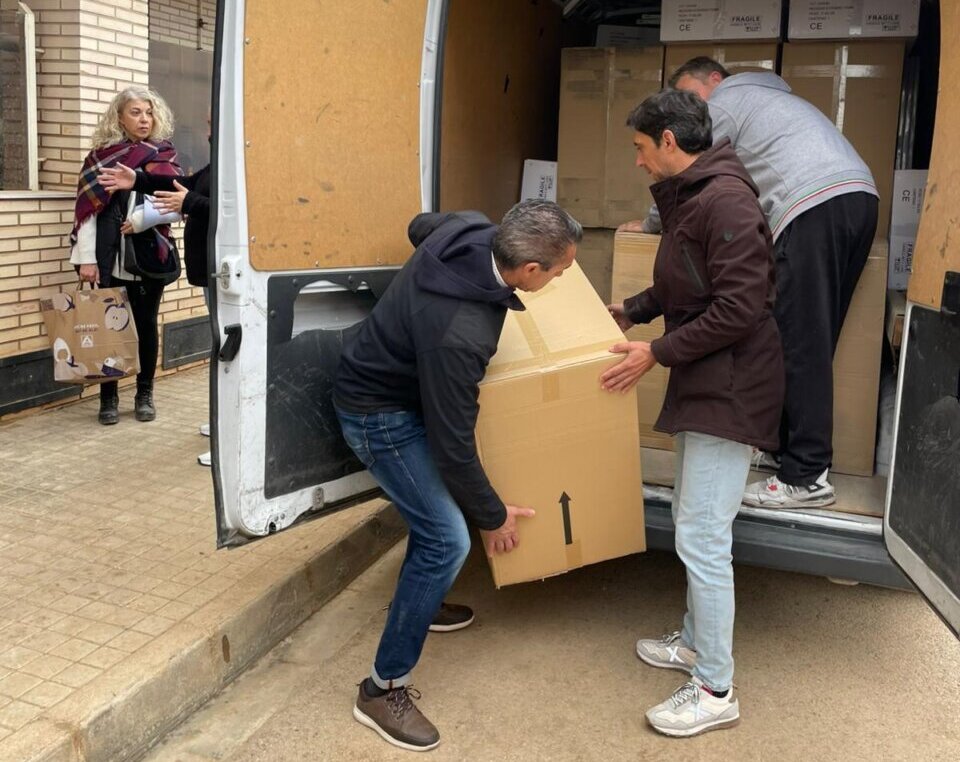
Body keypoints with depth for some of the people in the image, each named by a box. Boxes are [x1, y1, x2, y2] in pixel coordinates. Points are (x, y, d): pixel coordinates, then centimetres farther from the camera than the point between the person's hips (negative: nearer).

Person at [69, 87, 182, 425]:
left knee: (146, 324, 8)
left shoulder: (163, 157, 6)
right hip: (109, 254, 0)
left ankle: (145, 394, 20)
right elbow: (87, 208, -1)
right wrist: (86, 257, -8)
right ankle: (108, 397, 13)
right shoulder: (100, 156, 5)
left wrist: (140, 220, -19)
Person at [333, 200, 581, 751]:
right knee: (448, 540, -11)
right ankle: (384, 689, 2)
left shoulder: (471, 229, -16)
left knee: (436, 500, 24)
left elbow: (420, 225, 11)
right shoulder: (461, 334, -38)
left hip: (389, 376, 10)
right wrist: (493, 515, -11)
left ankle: (420, 601, 47)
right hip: (379, 414, -9)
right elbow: (453, 443, -27)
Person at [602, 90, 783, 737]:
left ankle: (716, 692, 8)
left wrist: (657, 353, -18)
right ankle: (696, 640, 34)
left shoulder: (725, 200, -19)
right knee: (693, 521, 18)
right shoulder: (686, 197, 12)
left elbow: (738, 308, -24)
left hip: (731, 390, -10)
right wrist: (631, 311, 22)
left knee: (701, 537, -6)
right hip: (702, 384, 10)